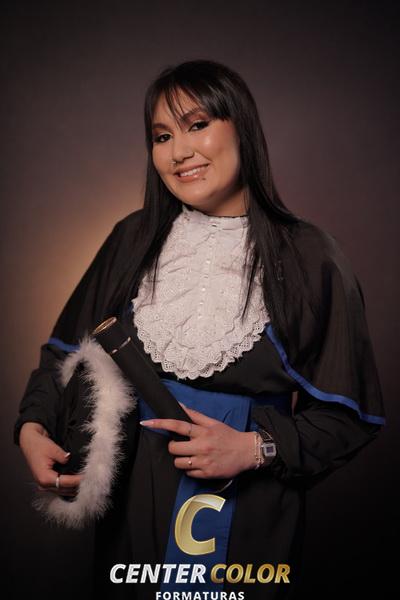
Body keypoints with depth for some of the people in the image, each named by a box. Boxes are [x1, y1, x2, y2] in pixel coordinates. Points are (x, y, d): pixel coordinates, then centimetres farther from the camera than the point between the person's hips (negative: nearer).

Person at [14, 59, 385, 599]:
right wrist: (33, 427, -10)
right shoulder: (135, 239, -1)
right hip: (131, 499, 3)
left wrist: (256, 448, -20)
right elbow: (67, 350, 6)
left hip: (250, 516, -3)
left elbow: (347, 417, -7)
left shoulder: (308, 258, -11)